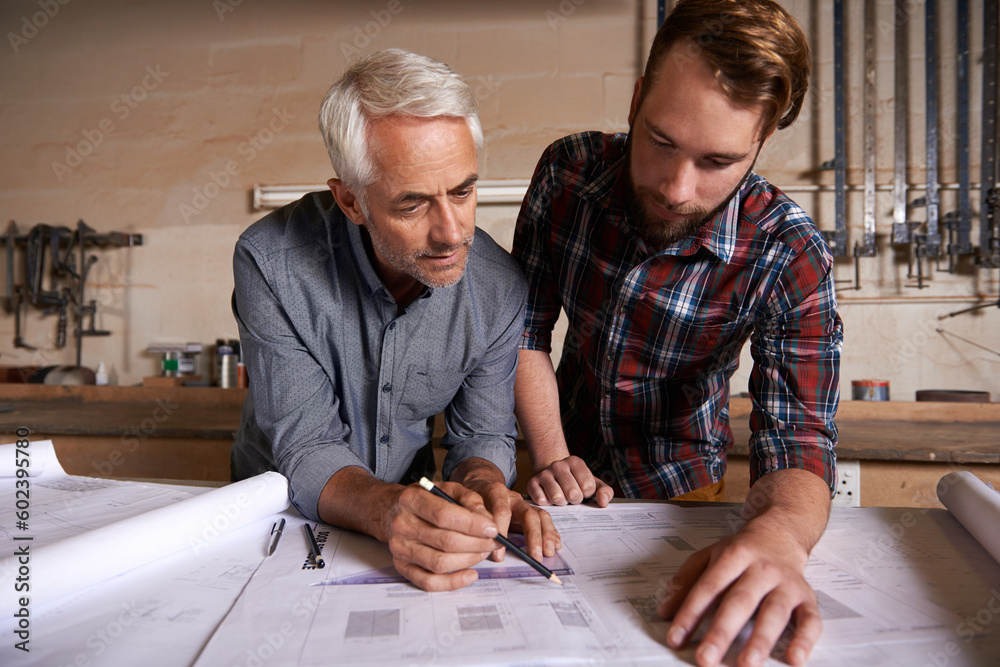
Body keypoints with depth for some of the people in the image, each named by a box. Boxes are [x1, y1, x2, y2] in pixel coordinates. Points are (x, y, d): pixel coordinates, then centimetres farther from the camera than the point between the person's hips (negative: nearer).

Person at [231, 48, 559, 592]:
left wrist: (480, 483, -27)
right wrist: (386, 511, -40)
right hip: (279, 511, -3)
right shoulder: (271, 261, -22)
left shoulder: (501, 288, -14)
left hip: (413, 505, 4)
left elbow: (482, 433, -4)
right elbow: (305, 451, -21)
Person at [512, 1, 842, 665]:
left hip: (681, 487, -1)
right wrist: (551, 455, -19)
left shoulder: (791, 257, -25)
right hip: (570, 467, 2)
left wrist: (778, 533, -50)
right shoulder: (568, 170, -19)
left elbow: (798, 442, -28)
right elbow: (525, 329, -10)